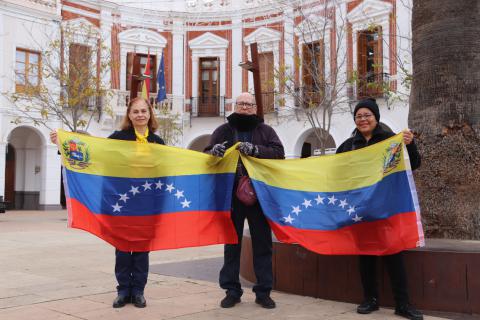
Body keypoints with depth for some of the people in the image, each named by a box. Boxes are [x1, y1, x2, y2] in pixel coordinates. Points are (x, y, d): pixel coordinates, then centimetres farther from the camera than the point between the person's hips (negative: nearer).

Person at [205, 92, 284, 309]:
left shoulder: (266, 130, 7)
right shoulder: (223, 130, 9)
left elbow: (279, 153, -7)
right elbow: (206, 155, 3)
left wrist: (255, 150, -24)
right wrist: (214, 151, -22)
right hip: (231, 195, 1)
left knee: (262, 243, 5)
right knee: (232, 243, 8)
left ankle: (263, 291, 15)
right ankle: (232, 290, 18)